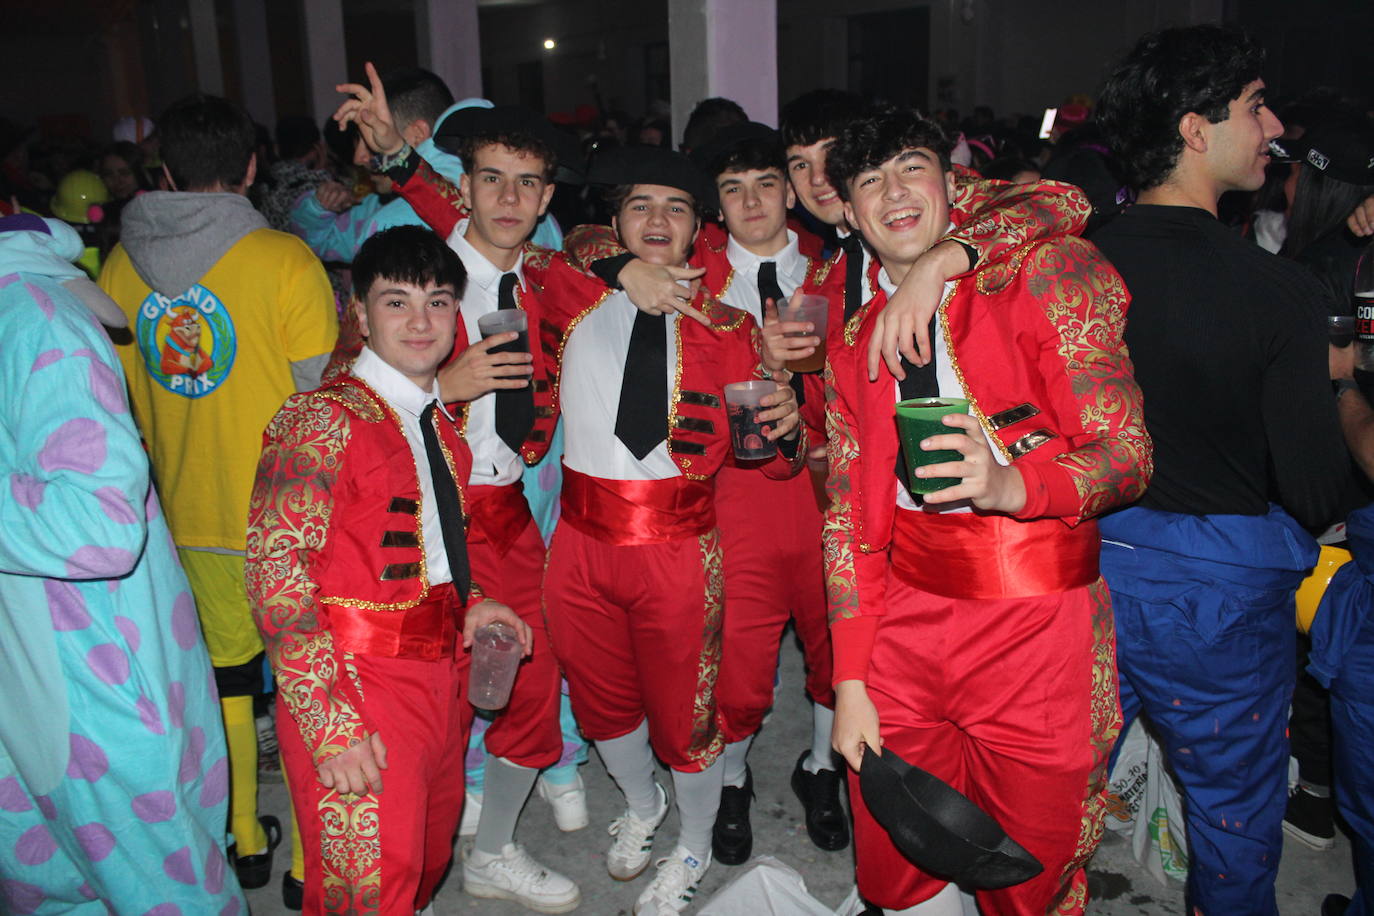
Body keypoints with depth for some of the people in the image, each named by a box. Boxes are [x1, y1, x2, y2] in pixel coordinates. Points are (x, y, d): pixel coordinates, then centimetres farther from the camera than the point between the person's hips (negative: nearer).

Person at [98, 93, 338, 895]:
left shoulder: (118, 267, 1)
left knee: (227, 668, 20)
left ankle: (245, 839, 35)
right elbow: (322, 394, -11)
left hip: (188, 512, 5)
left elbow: (124, 396, 9)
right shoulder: (286, 261, -15)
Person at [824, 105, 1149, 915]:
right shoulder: (855, 341, 8)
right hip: (905, 627, 4)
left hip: (1036, 630, -3)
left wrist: (1007, 483, -30)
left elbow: (1127, 452, -10)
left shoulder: (1038, 278, -5)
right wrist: (850, 681, 3)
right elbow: (851, 515, 8)